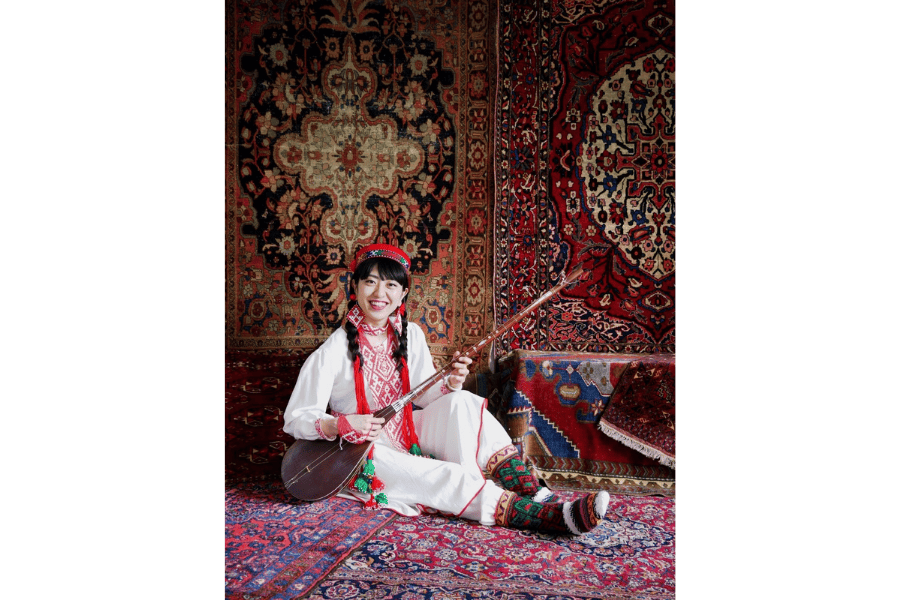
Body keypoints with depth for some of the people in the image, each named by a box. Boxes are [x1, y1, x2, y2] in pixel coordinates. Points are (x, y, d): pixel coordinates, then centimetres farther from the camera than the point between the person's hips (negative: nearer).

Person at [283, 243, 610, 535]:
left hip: (408, 437, 5)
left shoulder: (409, 335, 0)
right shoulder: (335, 350, -16)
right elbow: (296, 418, -13)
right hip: (363, 454, -5)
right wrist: (340, 425, -31)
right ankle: (543, 515, -39)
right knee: (444, 477, -29)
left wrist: (450, 384, -19)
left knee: (460, 403, -23)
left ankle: (526, 487, -28)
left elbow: (423, 397, 3)